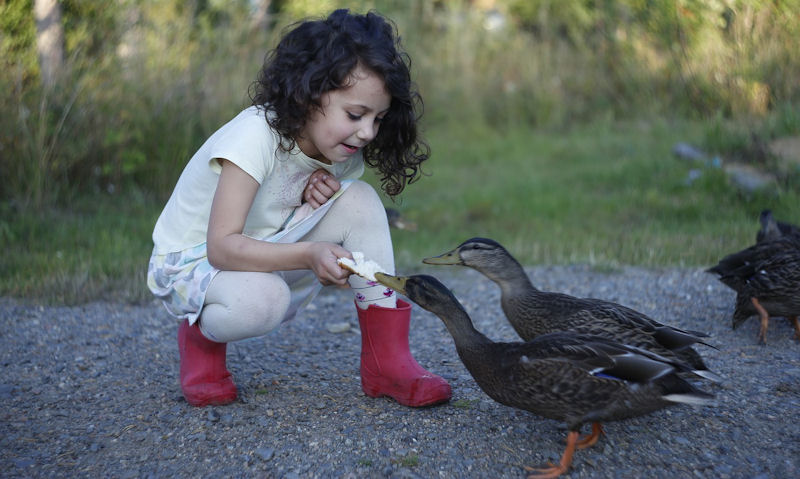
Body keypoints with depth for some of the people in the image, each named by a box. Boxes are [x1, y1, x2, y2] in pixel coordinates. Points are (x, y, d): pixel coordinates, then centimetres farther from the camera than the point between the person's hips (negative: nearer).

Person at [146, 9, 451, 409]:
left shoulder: (342, 149, -7)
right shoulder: (255, 136, -28)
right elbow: (221, 246, -33)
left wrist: (321, 186, -19)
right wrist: (309, 254, -47)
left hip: (267, 258, 6)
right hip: (190, 263, -6)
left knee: (359, 200, -16)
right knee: (260, 300, -41)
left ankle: (387, 361, -12)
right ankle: (200, 338, -3)